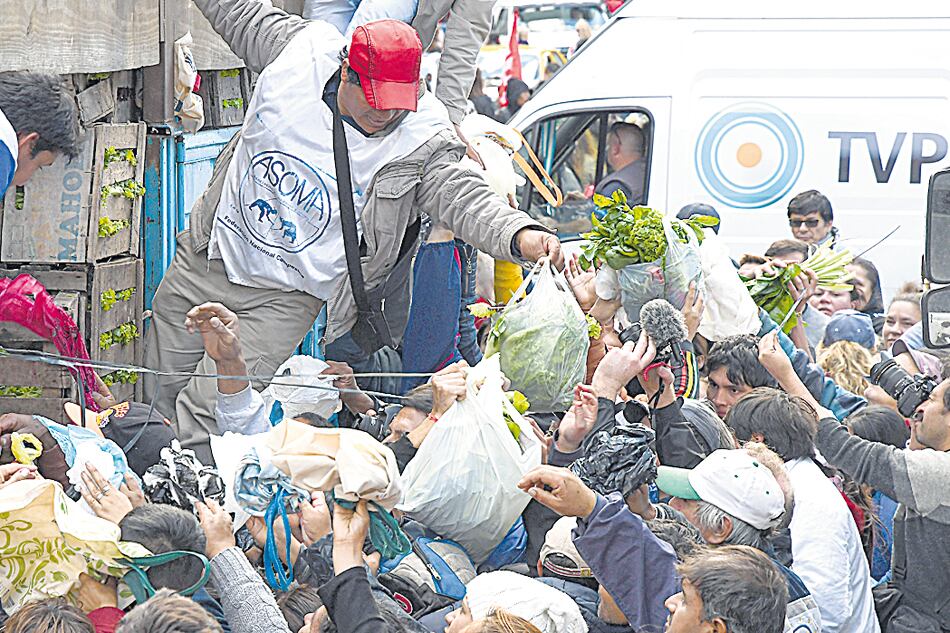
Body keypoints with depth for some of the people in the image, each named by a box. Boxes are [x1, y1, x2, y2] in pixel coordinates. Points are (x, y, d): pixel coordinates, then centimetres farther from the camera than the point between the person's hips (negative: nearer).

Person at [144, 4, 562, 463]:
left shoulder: (420, 140, -19)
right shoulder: (300, 52, -12)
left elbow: (463, 197, -28)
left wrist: (520, 236, -48)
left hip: (285, 299, -3)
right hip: (207, 259, 4)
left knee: (206, 412, -14)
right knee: (162, 392, 17)